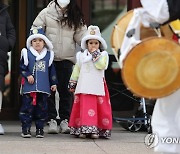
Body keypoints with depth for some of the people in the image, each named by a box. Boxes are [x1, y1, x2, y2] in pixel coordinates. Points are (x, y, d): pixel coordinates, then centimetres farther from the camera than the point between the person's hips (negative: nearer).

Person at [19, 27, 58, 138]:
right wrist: (27, 75, -12)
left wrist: (54, 83, 12)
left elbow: (52, 70, 14)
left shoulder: (49, 55, 10)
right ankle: (26, 129, 3)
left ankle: (40, 129, 13)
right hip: (29, 87, -2)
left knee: (42, 108, 4)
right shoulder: (27, 53, 3)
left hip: (44, 88, 2)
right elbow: (22, 67, 3)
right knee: (27, 107, -2)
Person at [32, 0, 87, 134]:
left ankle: (65, 120, 7)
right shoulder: (46, 13, 2)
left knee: (65, 90, 1)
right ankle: (51, 119, 3)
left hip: (67, 59, 1)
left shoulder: (75, 17, 7)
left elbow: (81, 36, 7)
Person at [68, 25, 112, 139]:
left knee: (99, 107, -6)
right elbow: (77, 70, 18)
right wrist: (72, 82, 15)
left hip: (97, 86, -2)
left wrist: (96, 55, -11)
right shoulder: (81, 56, 14)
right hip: (84, 86, 2)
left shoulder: (103, 55, 6)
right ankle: (83, 129, -2)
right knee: (84, 107, -4)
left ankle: (96, 130, -3)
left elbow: (101, 66, -11)